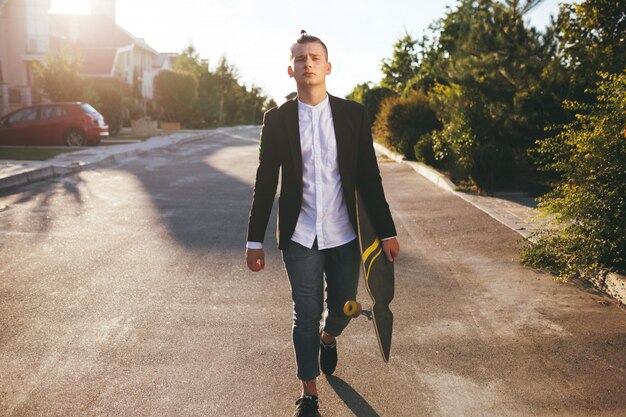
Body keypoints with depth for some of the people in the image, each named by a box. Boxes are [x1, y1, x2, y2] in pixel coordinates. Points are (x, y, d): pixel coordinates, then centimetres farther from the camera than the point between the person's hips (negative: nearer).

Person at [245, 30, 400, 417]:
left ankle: (328, 338, 51)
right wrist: (255, 240, 1)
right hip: (300, 238, -1)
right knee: (306, 316, 5)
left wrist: (387, 232, -1)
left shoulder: (353, 114, -1)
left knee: (342, 309, 14)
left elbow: (369, 177, 1)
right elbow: (265, 182, 1)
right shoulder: (277, 119, -2)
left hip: (344, 236, 1)